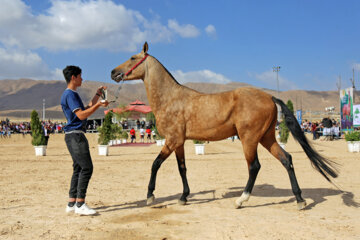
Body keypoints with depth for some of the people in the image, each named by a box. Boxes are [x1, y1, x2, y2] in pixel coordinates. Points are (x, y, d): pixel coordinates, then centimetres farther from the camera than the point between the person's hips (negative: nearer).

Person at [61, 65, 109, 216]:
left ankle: (72, 204, 13)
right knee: (86, 167, -12)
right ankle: (80, 204, -9)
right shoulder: (70, 94, -11)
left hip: (77, 135, 11)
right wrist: (98, 105, -18)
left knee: (78, 169, 10)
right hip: (74, 135, -11)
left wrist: (98, 94, 29)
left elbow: (88, 108, 31)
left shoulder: (73, 94, 21)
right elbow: (81, 115, -20)